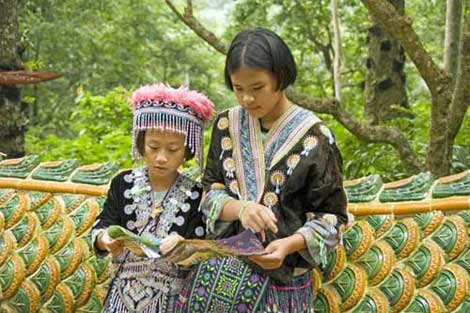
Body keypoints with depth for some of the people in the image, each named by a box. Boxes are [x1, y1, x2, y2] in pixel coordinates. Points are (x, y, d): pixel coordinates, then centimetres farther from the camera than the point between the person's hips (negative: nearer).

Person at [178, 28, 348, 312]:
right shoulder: (227, 125, 4)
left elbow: (332, 217, -4)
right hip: (223, 265, 3)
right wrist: (240, 208, -18)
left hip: (282, 276, -3)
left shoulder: (313, 137, -8)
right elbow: (210, 192, 4)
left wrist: (290, 245, -22)